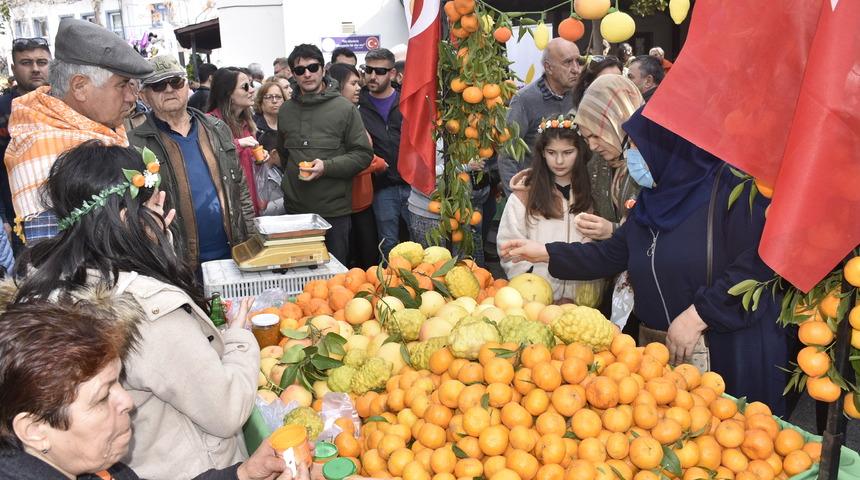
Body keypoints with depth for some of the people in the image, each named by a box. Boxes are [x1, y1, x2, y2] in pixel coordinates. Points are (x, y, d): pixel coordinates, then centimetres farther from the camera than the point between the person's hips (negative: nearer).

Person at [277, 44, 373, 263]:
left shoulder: (344, 108, -3)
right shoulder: (286, 111, 10)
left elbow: (363, 154, -5)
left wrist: (327, 166, -16)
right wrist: (294, 174, 13)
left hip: (334, 210, -3)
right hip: (295, 208, 4)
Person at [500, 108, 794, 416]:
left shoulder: (732, 186, -14)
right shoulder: (656, 197, 11)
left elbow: (759, 263, -23)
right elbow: (613, 255, 17)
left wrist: (698, 315, -22)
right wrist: (547, 253, 13)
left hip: (732, 351, -7)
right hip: (659, 345, 7)